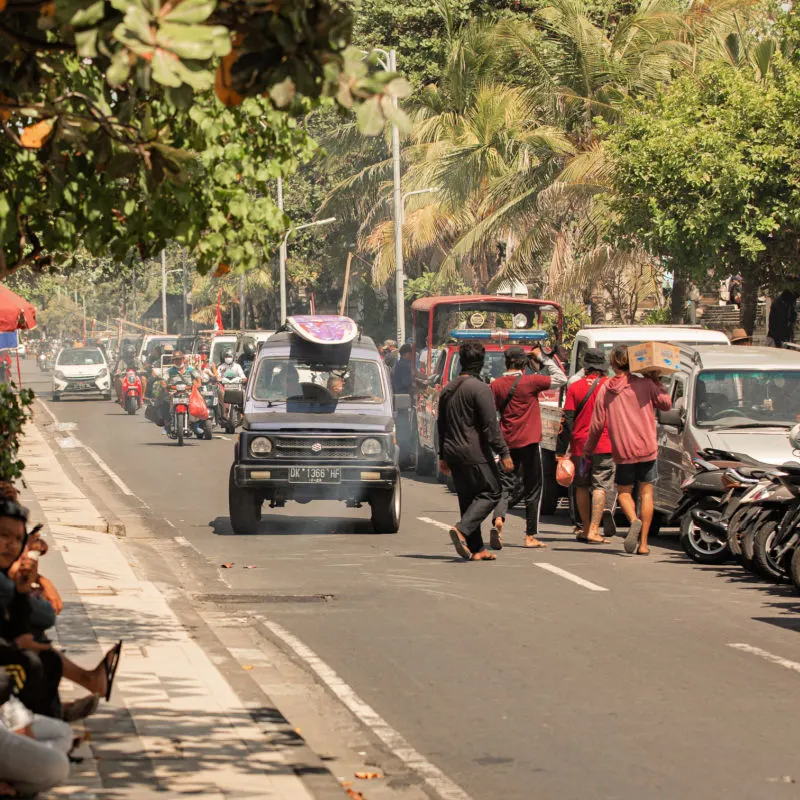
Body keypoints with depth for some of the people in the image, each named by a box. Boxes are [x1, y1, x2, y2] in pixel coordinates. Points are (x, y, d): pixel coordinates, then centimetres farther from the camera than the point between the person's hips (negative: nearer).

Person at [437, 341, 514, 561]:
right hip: (475, 453, -8)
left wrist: (443, 456, 26)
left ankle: (476, 549, 8)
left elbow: (441, 425, 20)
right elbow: (491, 426, -15)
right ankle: (462, 529, -18)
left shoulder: (448, 389, 13)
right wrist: (504, 453, -11)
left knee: (468, 498, 11)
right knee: (491, 492, 1)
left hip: (453, 453, 8)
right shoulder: (480, 389, -11)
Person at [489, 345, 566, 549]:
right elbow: (561, 379, 0)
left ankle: (498, 520, -20)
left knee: (507, 485, 8)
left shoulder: (496, 385, 3)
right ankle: (531, 536, 9)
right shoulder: (530, 381, -9)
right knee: (533, 489, 7)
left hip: (507, 442, 3)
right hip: (529, 442, -3)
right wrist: (542, 358, 5)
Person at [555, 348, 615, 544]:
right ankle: (593, 530, -10)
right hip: (604, 447, -1)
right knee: (600, 487, -2)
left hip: (580, 446, 1)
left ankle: (586, 528, 21)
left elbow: (567, 420, -1)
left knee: (582, 487, 14)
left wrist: (560, 450, 2)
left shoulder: (575, 387, 0)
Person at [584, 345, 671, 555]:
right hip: (647, 448, 0)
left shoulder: (605, 390, -1)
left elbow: (597, 424, 3)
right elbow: (666, 404, 5)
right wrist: (657, 382, 14)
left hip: (622, 452, 0)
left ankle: (634, 521, -17)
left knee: (624, 492, 15)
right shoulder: (645, 384, -5)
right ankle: (643, 543, 4)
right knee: (646, 492, 9)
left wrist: (588, 449, 15)